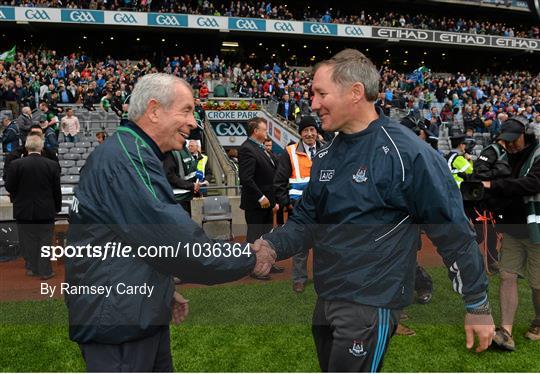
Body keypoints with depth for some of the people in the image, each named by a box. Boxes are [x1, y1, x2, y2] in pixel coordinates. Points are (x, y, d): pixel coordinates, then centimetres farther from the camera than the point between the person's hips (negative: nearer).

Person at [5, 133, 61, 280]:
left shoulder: (16, 164, -12)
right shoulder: (52, 165, -10)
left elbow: (9, 188, -6)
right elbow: (57, 190, -3)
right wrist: (57, 207, 9)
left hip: (24, 211, 0)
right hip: (46, 211, 0)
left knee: (28, 240, 14)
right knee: (45, 240, 10)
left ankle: (33, 268, 22)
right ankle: (45, 271, 14)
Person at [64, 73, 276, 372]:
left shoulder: (132, 154, 14)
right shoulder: (125, 159, -22)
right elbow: (182, 243, -26)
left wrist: (163, 290, 17)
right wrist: (250, 260, -14)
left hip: (143, 314, 10)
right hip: (117, 321, -10)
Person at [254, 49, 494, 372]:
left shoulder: (406, 153, -17)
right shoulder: (327, 155, 6)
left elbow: (454, 233, -13)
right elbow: (306, 220, 11)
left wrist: (478, 306, -7)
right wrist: (269, 246, -8)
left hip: (371, 306, -8)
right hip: (326, 299, 8)